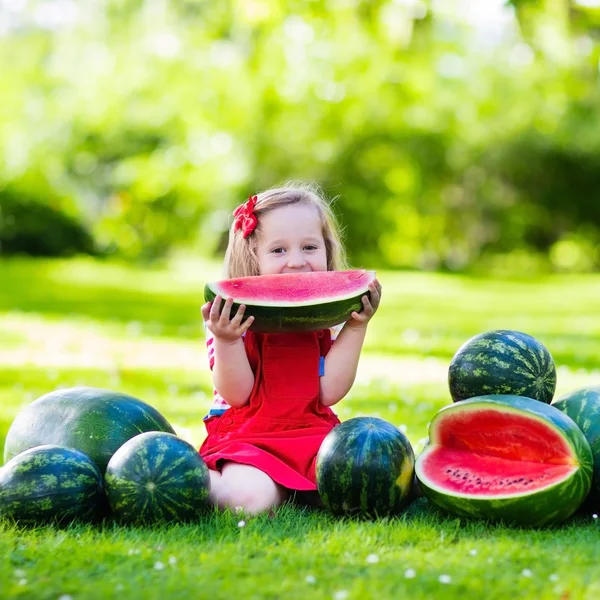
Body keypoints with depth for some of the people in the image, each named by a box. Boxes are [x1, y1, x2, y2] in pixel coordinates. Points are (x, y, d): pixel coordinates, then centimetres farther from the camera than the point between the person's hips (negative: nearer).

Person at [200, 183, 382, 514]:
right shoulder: (234, 316, -3)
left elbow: (330, 391, -5)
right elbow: (236, 395, -10)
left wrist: (356, 326, -8)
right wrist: (226, 341, -27)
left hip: (312, 435, 4)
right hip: (246, 436, -4)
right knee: (249, 497, -35)